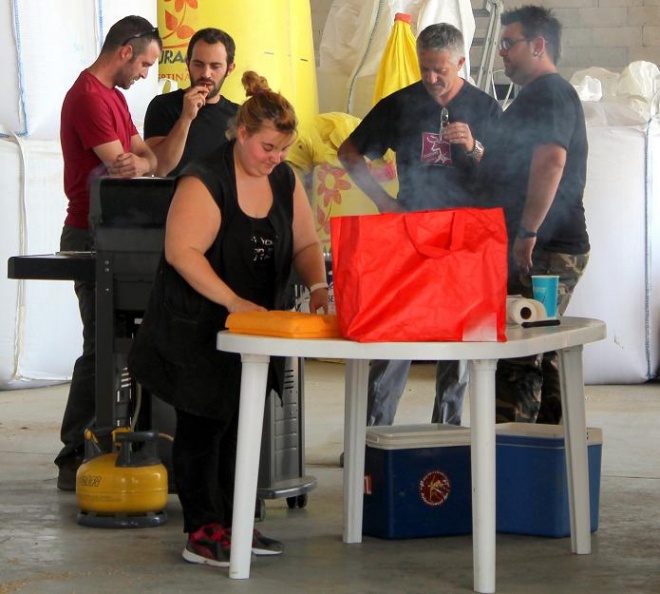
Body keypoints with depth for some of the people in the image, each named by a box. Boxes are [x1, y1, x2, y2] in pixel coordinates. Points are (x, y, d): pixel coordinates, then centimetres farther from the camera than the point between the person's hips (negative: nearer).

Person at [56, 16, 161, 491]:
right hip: (91, 238, -10)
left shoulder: (113, 97, 19)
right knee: (101, 347, -9)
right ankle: (75, 459, -6)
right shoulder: (89, 98, -15)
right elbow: (122, 167, -19)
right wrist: (142, 160, 1)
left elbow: (147, 157, 11)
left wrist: (136, 161, -12)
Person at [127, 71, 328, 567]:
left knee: (242, 423, 9)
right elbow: (182, 251, -24)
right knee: (203, 425, -4)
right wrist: (233, 301, -28)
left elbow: (305, 243, 10)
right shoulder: (205, 182, -17)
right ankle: (203, 533, 0)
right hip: (198, 330, -7)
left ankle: (231, 522, 18)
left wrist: (318, 286, -11)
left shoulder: (285, 181, 6)